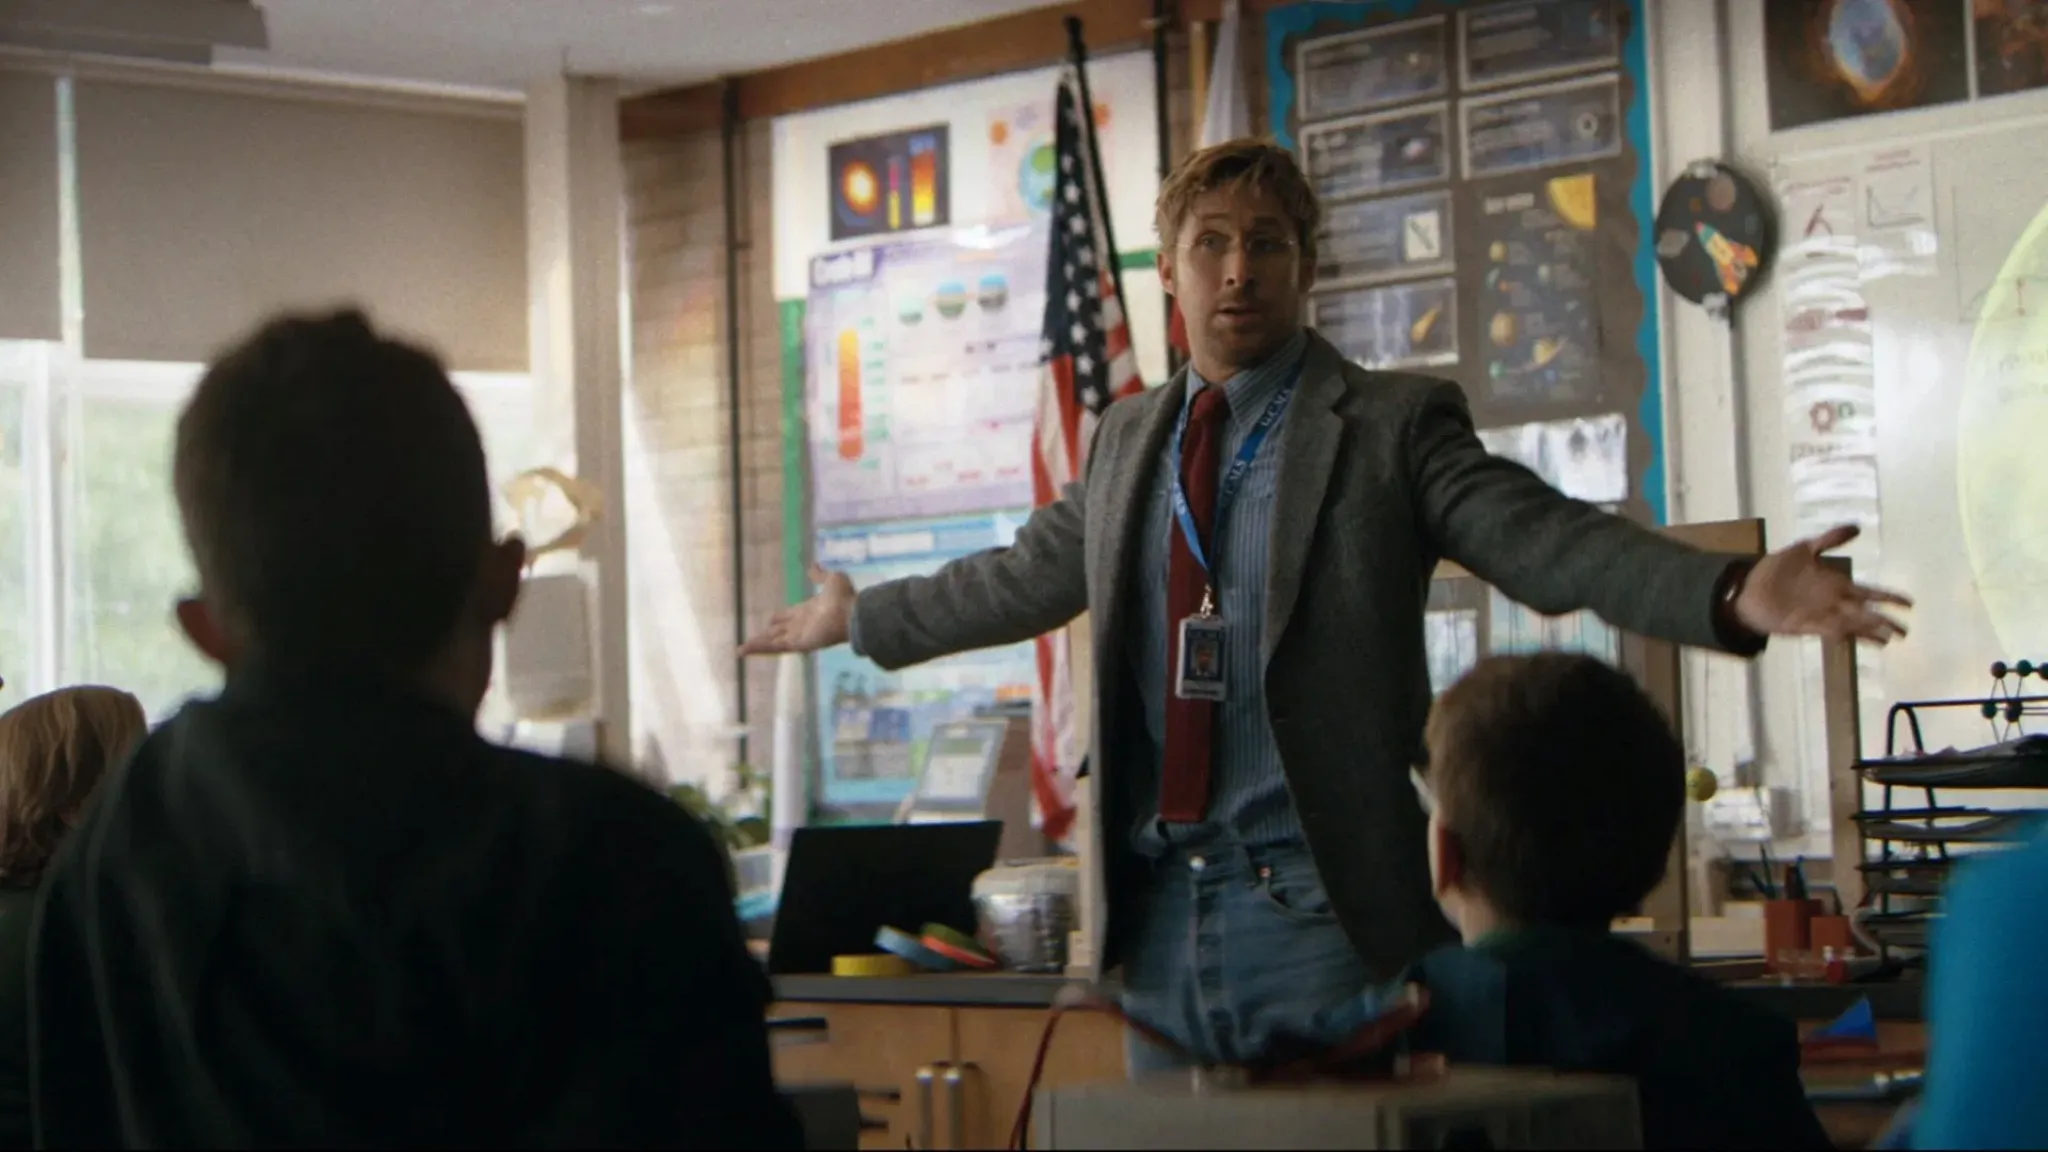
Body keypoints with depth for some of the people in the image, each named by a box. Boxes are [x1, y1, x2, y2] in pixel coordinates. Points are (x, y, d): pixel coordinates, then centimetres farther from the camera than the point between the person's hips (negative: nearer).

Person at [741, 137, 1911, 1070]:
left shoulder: (1394, 424, -2)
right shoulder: (1129, 441, 15)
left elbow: (1551, 542, -13)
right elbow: (1019, 579, 29)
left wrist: (1736, 595, -28)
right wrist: (860, 621, 39)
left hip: (1320, 910, -5)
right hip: (1159, 914, 5)